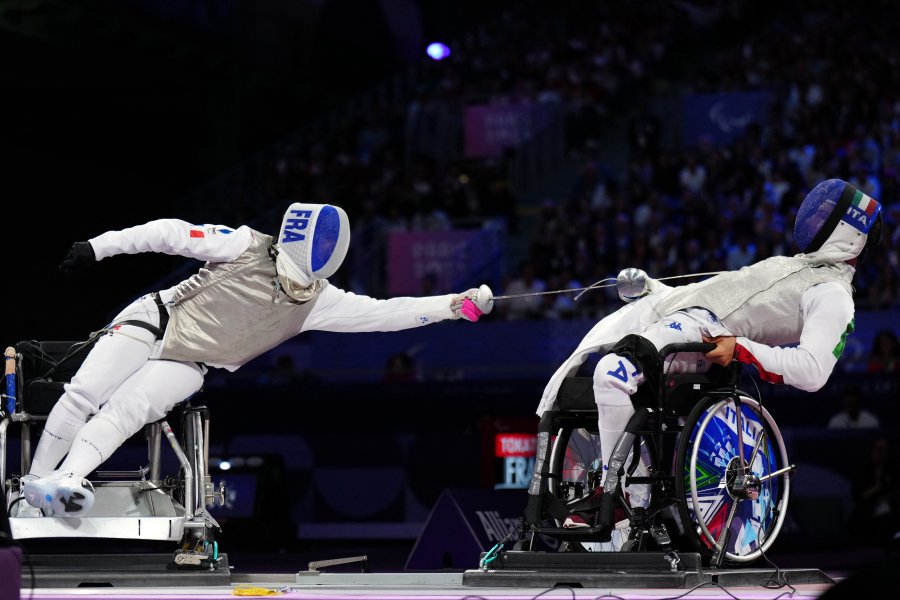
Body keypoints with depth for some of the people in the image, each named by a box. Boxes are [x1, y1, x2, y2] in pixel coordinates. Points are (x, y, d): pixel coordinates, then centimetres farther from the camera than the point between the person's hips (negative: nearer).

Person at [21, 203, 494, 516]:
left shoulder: (318, 301, -8)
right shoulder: (248, 247, -16)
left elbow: (385, 313, -13)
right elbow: (170, 233, -13)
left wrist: (459, 305, -23)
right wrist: (99, 246, -15)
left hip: (185, 365, 2)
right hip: (154, 321, -2)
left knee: (126, 410, -23)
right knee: (84, 395, -14)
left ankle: (59, 483, -33)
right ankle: (32, 480, 4)